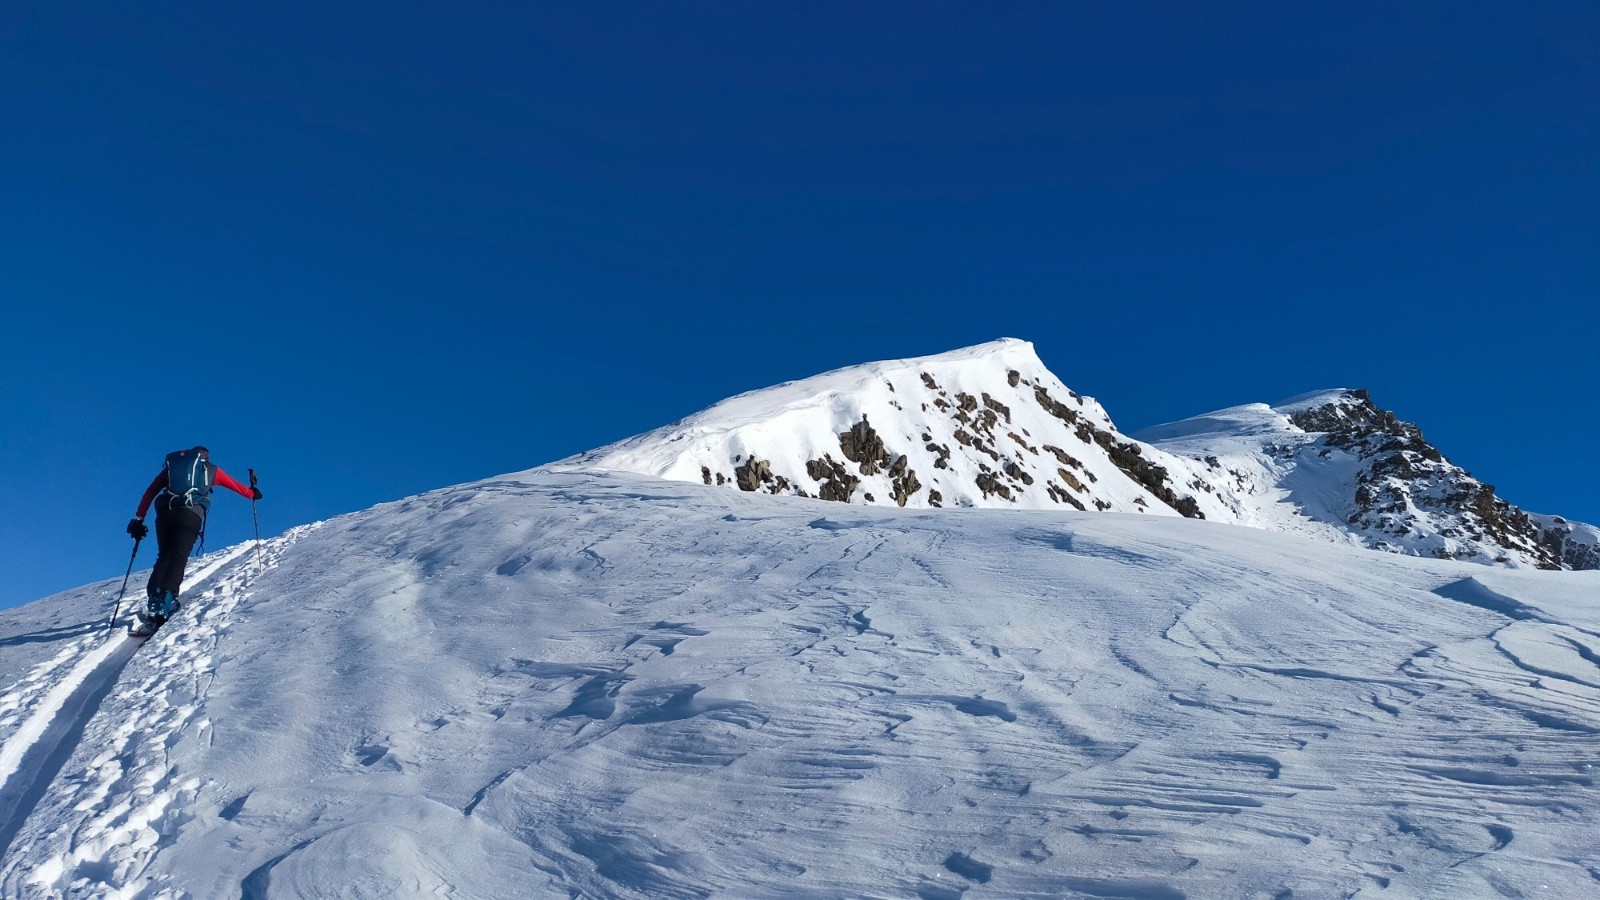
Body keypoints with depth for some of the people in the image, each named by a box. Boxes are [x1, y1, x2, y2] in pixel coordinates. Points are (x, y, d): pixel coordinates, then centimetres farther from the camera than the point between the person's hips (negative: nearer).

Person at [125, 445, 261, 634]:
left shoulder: (171, 466, 28)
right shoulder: (210, 469, 23)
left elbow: (149, 493, 21)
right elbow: (235, 485, 34)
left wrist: (138, 519, 20)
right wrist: (252, 493, 52)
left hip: (165, 512, 3)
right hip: (191, 514, -2)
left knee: (163, 556, 12)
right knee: (178, 559, -6)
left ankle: (152, 600, -3)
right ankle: (165, 600, -23)